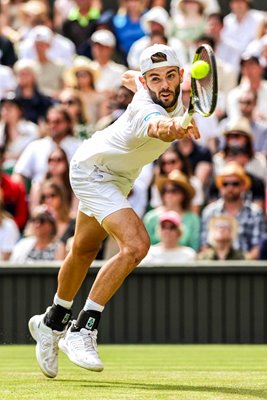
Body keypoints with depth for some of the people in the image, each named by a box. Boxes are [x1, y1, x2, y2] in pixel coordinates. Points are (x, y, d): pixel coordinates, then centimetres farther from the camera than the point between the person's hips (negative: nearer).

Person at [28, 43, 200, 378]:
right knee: (136, 244, -27)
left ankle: (52, 323, 47)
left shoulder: (175, 94, -15)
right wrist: (170, 129, -88)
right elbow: (155, 125, -68)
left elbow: (135, 80, 8)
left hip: (117, 175, 9)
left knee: (85, 250, 25)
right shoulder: (145, 110, -40)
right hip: (91, 170, -9)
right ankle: (81, 332, -20)